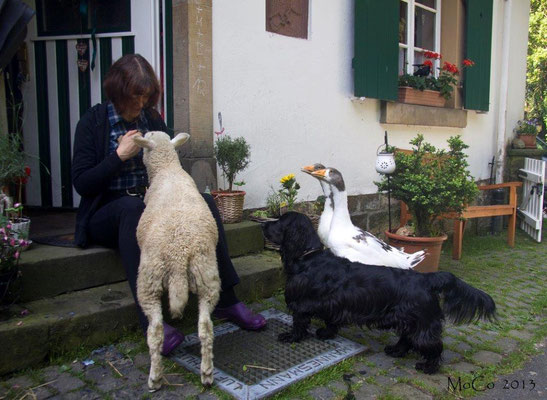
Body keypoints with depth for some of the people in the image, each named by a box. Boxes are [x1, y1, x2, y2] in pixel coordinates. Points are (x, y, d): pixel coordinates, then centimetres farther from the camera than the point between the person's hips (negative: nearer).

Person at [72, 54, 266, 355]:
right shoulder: (94, 121, -3)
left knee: (204, 202, -22)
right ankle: (150, 320, -42)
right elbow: (81, 183, -8)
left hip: (151, 208, 4)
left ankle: (225, 301, -21)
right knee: (132, 208, -39)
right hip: (107, 215, -4)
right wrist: (120, 155, -17)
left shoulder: (152, 119, 10)